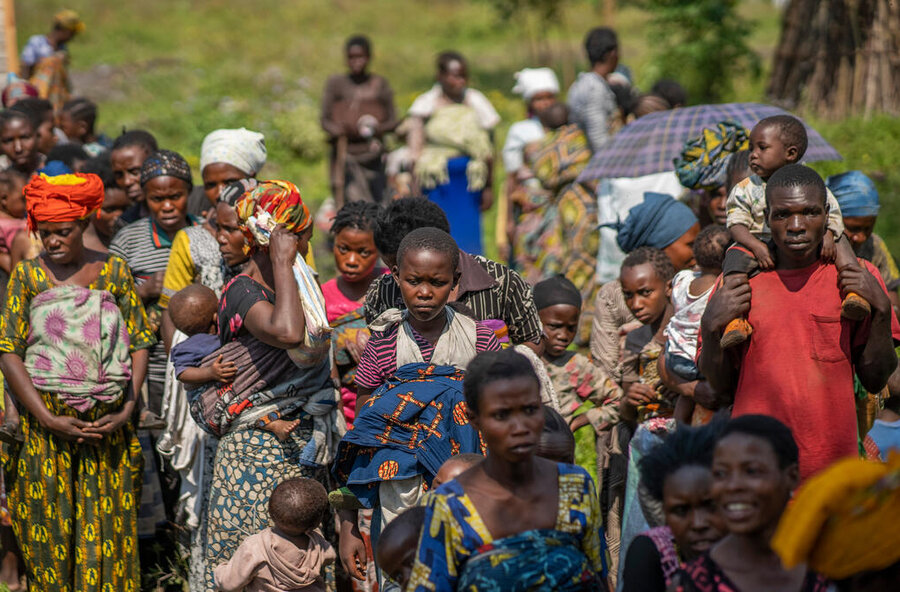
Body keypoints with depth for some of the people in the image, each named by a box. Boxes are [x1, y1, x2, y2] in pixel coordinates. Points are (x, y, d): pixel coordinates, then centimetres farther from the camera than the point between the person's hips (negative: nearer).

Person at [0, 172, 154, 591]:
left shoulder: (114, 271, 4)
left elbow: (139, 344, 4)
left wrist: (127, 409, -9)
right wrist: (48, 419, -13)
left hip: (109, 422, 1)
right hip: (47, 421, -1)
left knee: (109, 525, 2)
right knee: (49, 528, 2)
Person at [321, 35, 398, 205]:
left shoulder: (380, 84, 10)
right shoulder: (336, 83, 6)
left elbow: (393, 121, 9)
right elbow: (325, 120, 5)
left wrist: (374, 128, -13)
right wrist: (341, 130, -18)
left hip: (373, 155, 2)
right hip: (345, 155, -2)